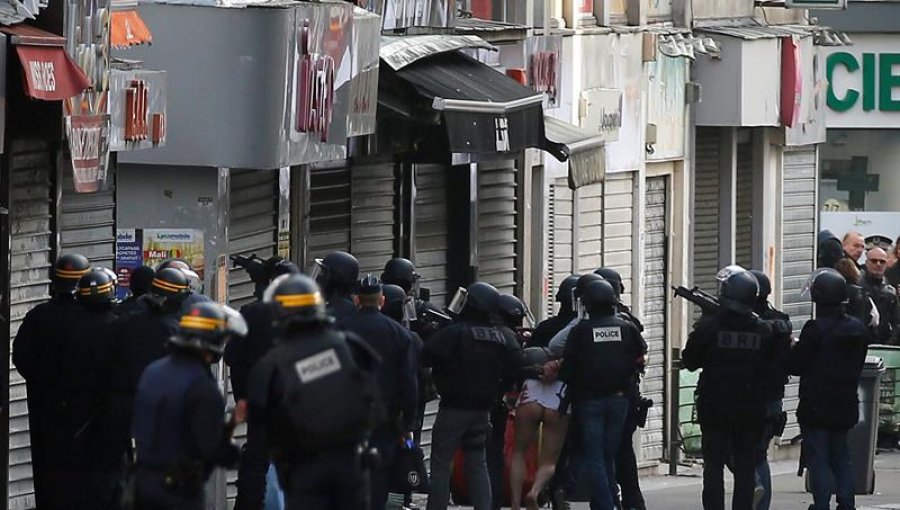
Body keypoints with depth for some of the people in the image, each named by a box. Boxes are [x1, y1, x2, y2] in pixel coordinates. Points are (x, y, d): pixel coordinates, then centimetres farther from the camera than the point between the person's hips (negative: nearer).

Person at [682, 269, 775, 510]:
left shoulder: (708, 326, -11)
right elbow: (773, 366, 5)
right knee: (745, 467, 7)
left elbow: (690, 361, -3)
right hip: (751, 409, 2)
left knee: (714, 466, 3)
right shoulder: (764, 330, -3)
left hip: (714, 409, -2)